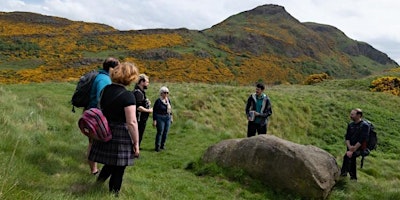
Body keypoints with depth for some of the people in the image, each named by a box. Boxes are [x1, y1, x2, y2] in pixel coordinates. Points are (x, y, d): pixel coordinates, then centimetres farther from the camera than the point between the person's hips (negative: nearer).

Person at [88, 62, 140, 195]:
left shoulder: (105, 90, 4)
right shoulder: (128, 96, -19)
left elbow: (100, 109, 16)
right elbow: (132, 123, -20)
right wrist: (136, 143, -13)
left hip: (105, 133, 7)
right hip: (121, 136, -6)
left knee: (111, 161, 27)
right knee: (118, 168, 10)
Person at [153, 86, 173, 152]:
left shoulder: (168, 100, 6)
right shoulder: (158, 101, -12)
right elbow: (154, 111, -11)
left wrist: (171, 117, 17)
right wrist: (154, 120, -13)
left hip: (167, 118, 6)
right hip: (160, 118, -6)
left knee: (166, 132, 8)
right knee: (160, 132, -7)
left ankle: (162, 145, 21)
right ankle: (157, 146, 2)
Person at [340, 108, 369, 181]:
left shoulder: (364, 125, -11)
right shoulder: (350, 125, 10)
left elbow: (361, 140, -18)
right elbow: (347, 137, 5)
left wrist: (352, 150, -22)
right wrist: (349, 146, -14)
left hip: (360, 148, -7)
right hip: (351, 148, 7)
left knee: (347, 156, -25)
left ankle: (343, 174, -17)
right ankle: (353, 177, 18)